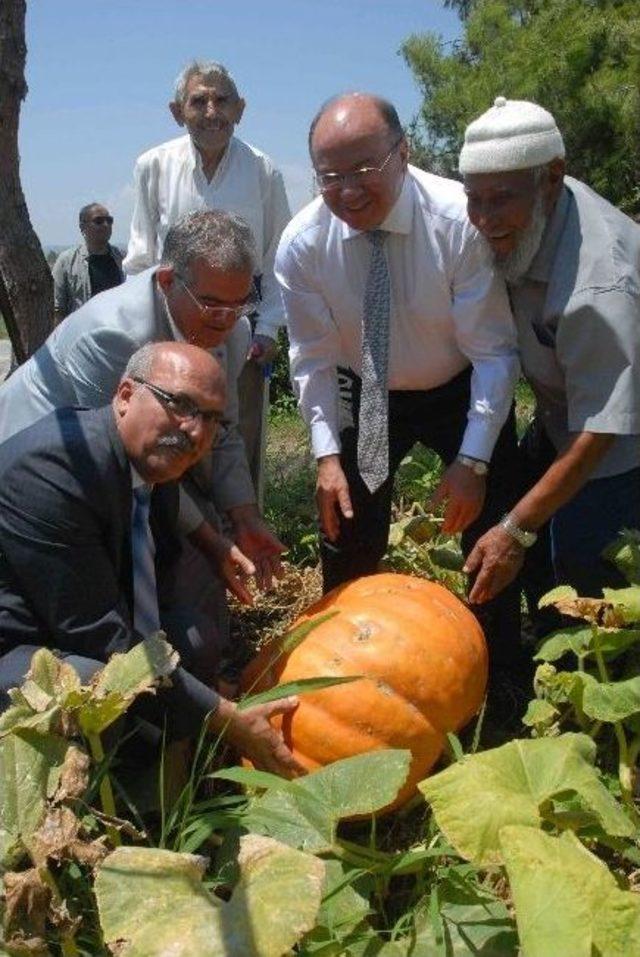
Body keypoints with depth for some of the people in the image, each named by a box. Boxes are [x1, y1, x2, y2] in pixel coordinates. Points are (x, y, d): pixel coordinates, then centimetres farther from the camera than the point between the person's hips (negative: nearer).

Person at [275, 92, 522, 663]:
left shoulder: (462, 223, -27)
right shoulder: (301, 243, -18)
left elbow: (493, 352, -22)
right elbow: (314, 359, -9)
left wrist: (473, 460, -26)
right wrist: (327, 454, -17)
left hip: (464, 394, -2)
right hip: (367, 398, 2)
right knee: (347, 540, 4)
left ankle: (499, 672, 21)